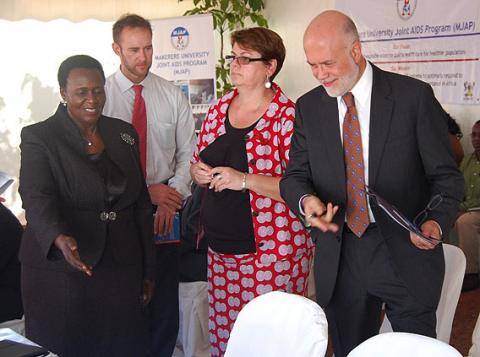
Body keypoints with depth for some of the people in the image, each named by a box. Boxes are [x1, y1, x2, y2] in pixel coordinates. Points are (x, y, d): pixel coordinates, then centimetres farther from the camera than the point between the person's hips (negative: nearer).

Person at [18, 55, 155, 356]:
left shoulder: (125, 134, 10)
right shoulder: (38, 137, -4)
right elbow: (37, 198, -18)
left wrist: (148, 271, 13)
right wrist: (59, 239, -39)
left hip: (121, 270, 4)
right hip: (60, 272, -4)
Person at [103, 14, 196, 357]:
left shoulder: (173, 95, 4)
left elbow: (188, 153, 5)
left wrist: (173, 195, -10)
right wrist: (147, 191, -11)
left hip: (165, 211, 2)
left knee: (166, 300, 5)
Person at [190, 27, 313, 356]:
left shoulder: (288, 116, -11)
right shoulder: (219, 109, 9)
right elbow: (199, 164, 20)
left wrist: (246, 180, -21)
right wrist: (199, 173, -2)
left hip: (272, 252, -6)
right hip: (220, 248, 6)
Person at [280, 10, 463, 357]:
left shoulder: (414, 96, -7)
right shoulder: (309, 107, 4)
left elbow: (446, 175, -4)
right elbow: (295, 175, 6)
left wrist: (436, 222, -24)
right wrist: (307, 200, -17)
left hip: (406, 253, -3)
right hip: (339, 259, 3)